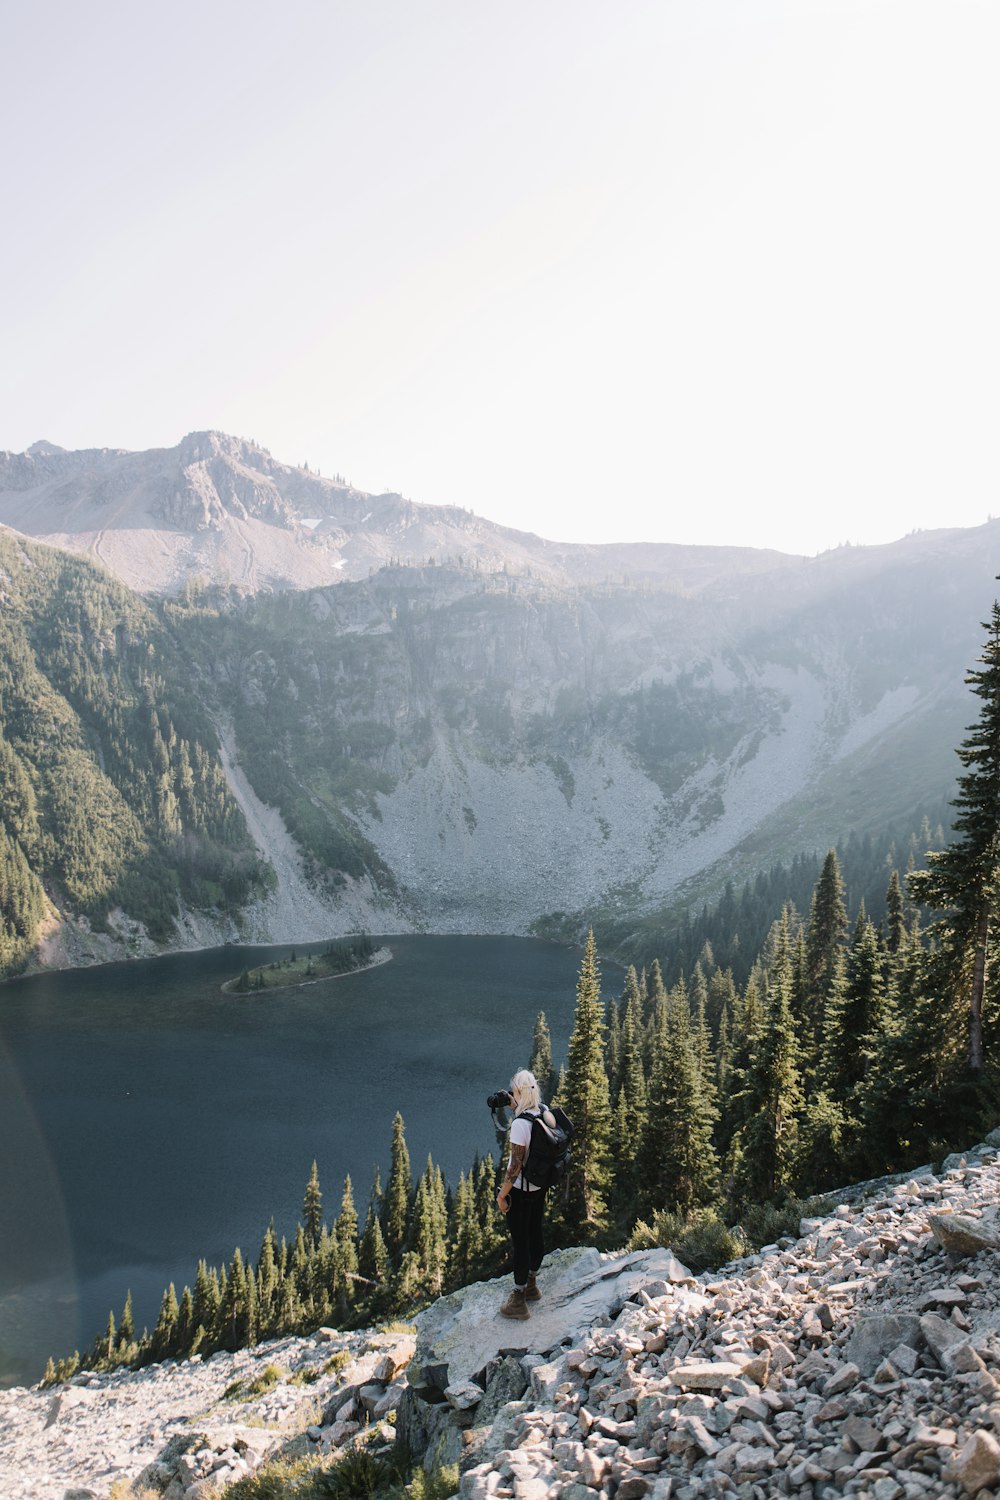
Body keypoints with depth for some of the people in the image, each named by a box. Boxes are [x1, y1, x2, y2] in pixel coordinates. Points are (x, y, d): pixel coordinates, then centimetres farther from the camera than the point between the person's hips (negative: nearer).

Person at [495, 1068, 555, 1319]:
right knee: (535, 1235, 21)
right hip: (540, 1186, 7)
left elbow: (516, 1165, -24)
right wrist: (516, 1108, 9)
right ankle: (532, 1285, 40)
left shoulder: (520, 1124, -28)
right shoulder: (545, 1113, -5)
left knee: (520, 1241, 5)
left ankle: (519, 1300, 18)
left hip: (520, 1190, -7)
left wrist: (502, 1194, -14)